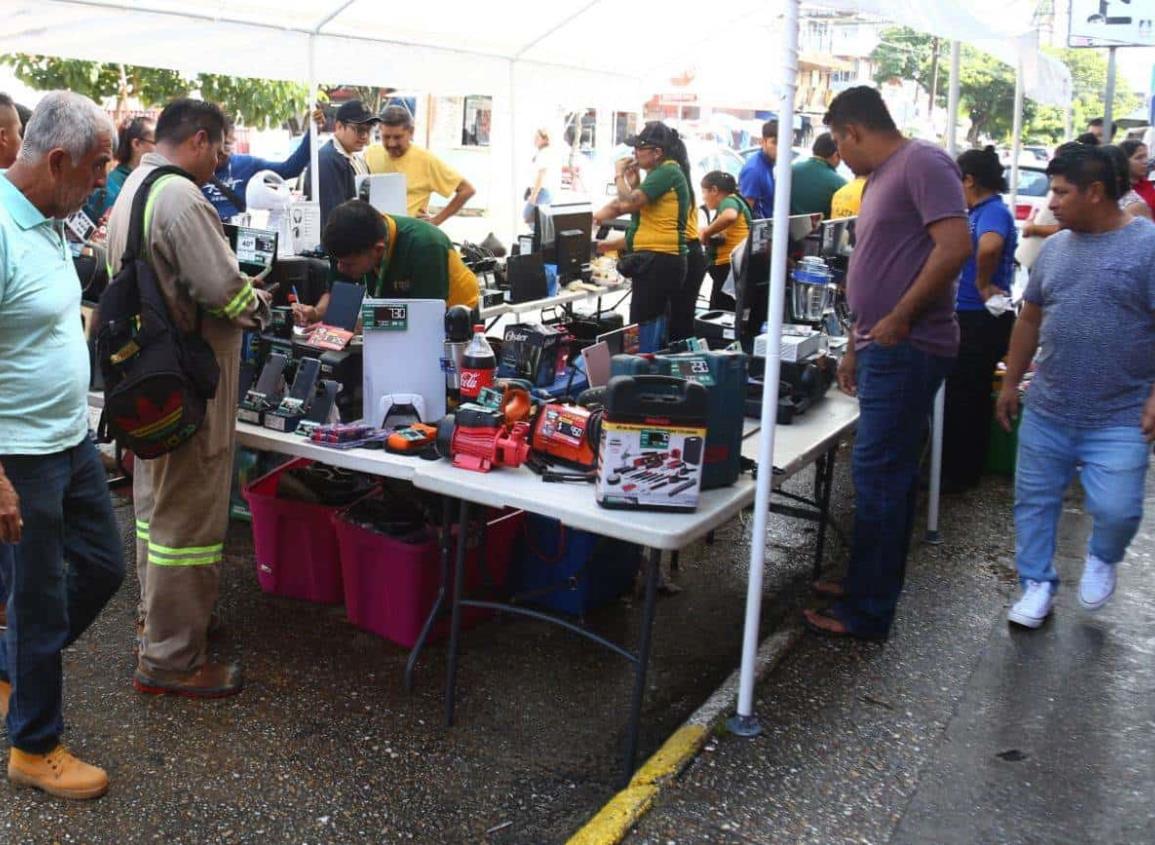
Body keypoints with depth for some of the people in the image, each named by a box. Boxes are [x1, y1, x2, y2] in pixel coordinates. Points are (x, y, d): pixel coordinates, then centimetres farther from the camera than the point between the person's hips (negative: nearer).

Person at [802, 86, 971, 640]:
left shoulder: (923, 164, -10)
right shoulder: (881, 178, 19)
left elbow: (955, 246, -22)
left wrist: (898, 320, -18)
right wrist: (854, 348, 22)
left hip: (908, 350, -10)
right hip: (885, 350, 10)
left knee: (878, 475, -6)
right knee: (888, 473, 16)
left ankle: (865, 614, 3)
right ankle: (872, 584, 29)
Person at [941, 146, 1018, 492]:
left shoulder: (993, 211, -18)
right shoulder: (983, 211, 12)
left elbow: (989, 246, -39)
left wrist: (983, 284, -25)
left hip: (981, 320, -10)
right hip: (973, 317, 10)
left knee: (961, 398, 0)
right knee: (971, 396, 17)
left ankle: (956, 473, 10)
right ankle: (966, 469, 29)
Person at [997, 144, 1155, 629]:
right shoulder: (1055, 248, 8)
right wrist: (1010, 383, 15)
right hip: (1045, 412, 5)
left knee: (1116, 509, -9)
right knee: (1034, 502, 9)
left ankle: (1102, 560, 24)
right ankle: (1037, 585, 26)